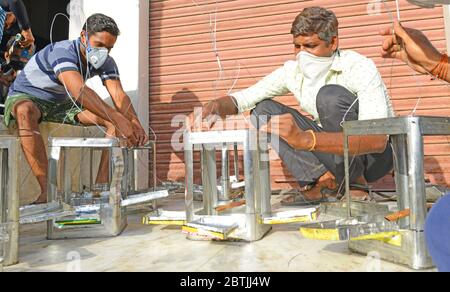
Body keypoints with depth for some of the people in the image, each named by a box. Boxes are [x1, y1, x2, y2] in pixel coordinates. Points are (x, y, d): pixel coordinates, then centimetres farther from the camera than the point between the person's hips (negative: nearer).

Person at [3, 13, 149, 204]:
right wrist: (119, 119, -57)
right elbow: (79, 91, -47)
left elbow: (119, 96, -24)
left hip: (62, 103, 5)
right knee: (26, 112, -43)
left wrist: (136, 125, -43)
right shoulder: (62, 52, -30)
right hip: (25, 98, -5)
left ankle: (101, 186, -20)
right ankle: (47, 190, -39)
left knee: (115, 120, -17)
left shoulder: (106, 63, -10)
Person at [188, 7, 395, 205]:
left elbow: (377, 139, -36)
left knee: (332, 96, -32)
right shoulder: (293, 71, -7)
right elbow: (242, 98, -5)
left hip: (374, 155, -5)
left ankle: (352, 177, -13)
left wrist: (304, 139, -49)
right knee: (262, 109, -8)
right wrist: (215, 106, -30)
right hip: (337, 150, 5)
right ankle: (322, 179, -15)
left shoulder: (359, 67, -23)